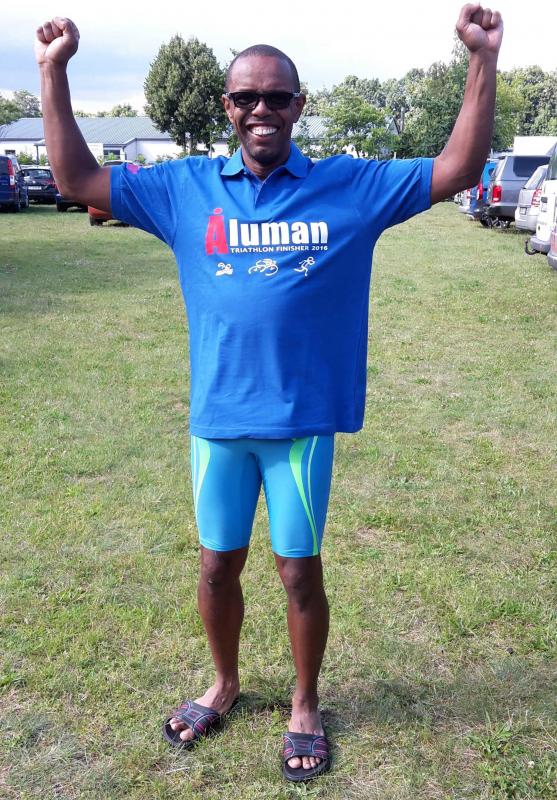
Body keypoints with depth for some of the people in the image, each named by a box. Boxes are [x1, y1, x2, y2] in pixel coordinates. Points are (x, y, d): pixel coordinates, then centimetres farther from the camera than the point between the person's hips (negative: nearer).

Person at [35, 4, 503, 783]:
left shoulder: (352, 186, -1)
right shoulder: (186, 187, 2)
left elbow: (458, 169, 0)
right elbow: (78, 179, 4)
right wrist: (54, 73, -1)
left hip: (302, 420, -2)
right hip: (217, 419, 2)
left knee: (300, 571, 11)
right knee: (217, 565, 17)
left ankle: (305, 706, 36)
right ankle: (225, 684, 44)